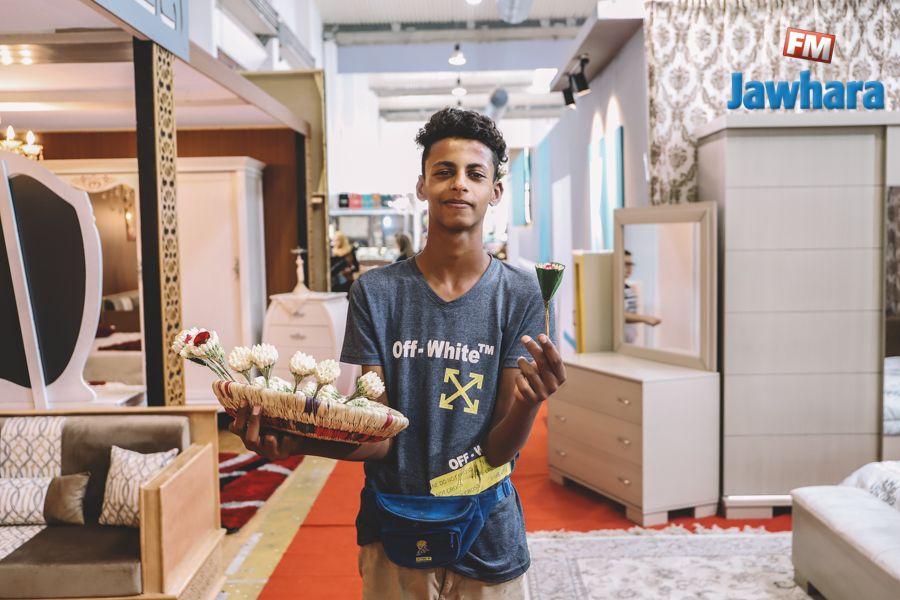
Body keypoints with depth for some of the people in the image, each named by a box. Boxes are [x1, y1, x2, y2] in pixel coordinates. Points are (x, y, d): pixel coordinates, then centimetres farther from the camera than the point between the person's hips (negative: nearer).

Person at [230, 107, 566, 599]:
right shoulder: (376, 292, -8)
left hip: (487, 537, 0)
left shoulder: (518, 294, -9)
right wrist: (291, 440, -28)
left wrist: (531, 399, -32)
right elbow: (376, 438, -11)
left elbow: (498, 449, -11)